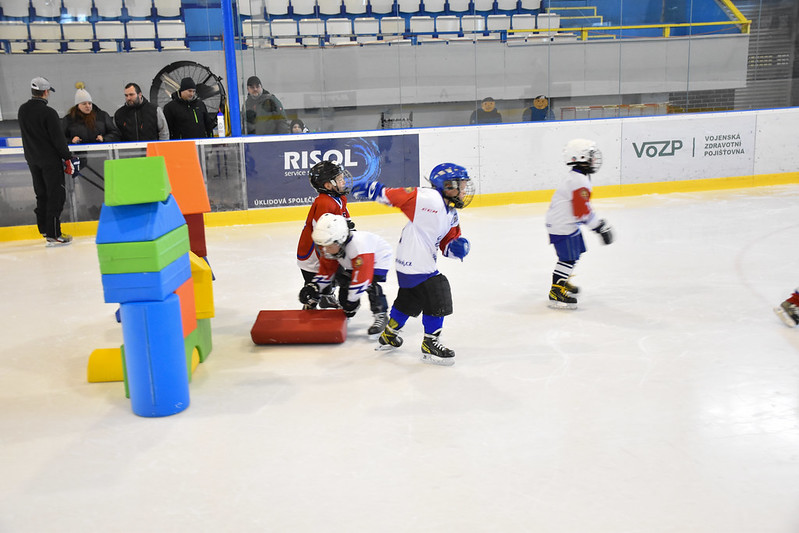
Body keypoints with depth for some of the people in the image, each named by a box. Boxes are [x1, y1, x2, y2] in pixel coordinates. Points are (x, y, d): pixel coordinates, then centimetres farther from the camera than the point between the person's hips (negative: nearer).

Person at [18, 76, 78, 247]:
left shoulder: (22, 110, 5)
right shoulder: (48, 113, -19)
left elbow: (26, 135, 15)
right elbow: (58, 138, -17)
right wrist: (68, 158, -8)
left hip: (32, 159, 8)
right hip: (50, 160, -7)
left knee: (41, 194, 18)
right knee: (56, 195, -2)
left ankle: (44, 228, 26)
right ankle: (53, 235, -2)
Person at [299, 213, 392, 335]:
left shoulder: (358, 245, -43)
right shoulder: (331, 245, -17)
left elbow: (362, 276, -39)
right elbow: (327, 269, 0)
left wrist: (352, 300, -32)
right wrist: (314, 287, -11)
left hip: (379, 258, -8)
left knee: (370, 284, -27)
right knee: (345, 284, -1)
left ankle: (381, 316, -14)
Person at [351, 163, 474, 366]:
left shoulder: (451, 216, 10)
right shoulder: (427, 198, -19)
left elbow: (447, 244, 12)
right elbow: (393, 195, -16)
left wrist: (457, 247, -9)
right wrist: (370, 189, -9)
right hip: (416, 264, -10)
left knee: (409, 301, 23)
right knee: (438, 299, -6)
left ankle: (388, 336, 41)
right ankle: (430, 345, 7)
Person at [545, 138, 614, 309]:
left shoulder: (576, 177, 11)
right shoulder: (579, 181, -24)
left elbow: (582, 206, 22)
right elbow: (583, 211, -27)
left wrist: (599, 223, 23)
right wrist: (600, 226, -20)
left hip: (568, 223, 11)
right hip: (562, 226, -11)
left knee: (575, 253, 21)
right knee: (568, 258, -9)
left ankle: (562, 281, 39)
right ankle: (556, 294, -6)